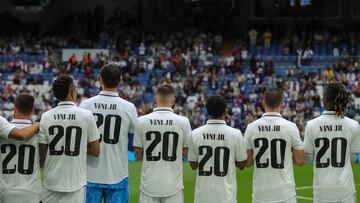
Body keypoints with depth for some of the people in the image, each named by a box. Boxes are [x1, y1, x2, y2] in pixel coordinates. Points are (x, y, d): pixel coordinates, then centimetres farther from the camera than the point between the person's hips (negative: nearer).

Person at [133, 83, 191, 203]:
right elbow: (188, 153, 2)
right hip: (173, 186, -1)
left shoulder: (142, 121, -3)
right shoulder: (183, 122, -5)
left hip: (149, 185, 1)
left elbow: (138, 156, 3)